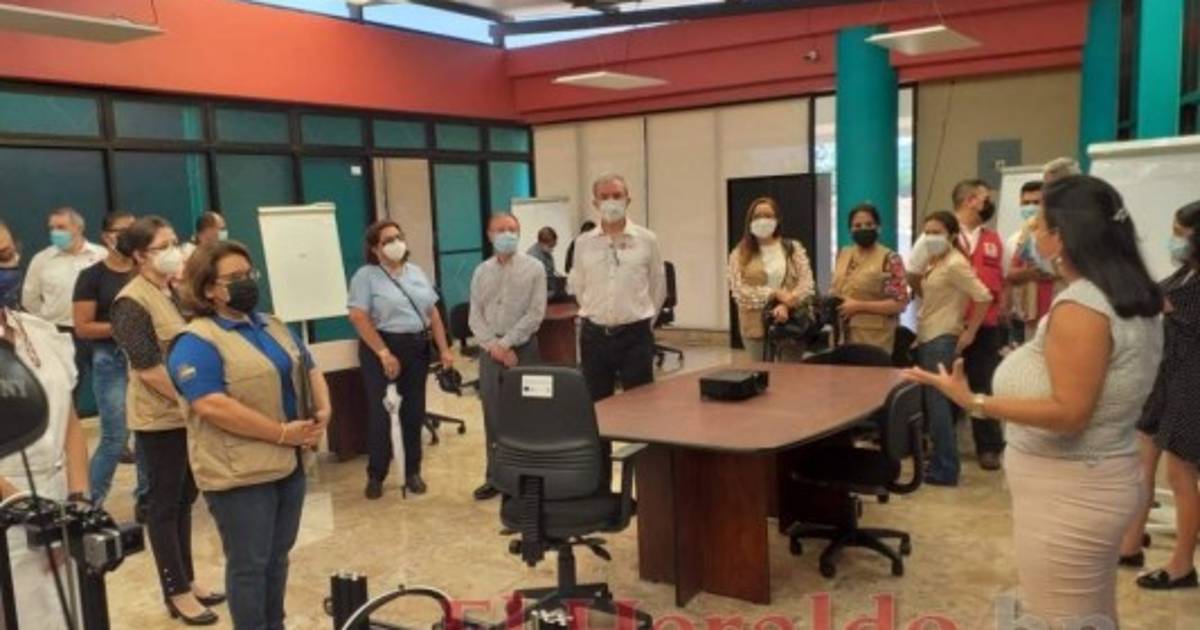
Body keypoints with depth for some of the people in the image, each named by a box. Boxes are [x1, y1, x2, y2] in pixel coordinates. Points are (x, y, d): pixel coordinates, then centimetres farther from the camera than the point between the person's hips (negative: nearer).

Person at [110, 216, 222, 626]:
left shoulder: (177, 292, 9)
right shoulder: (132, 303, -15)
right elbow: (148, 368, -20)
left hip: (188, 413, 7)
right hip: (160, 416, -7)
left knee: (184, 498, 16)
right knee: (164, 502, 4)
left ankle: (187, 580, 28)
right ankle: (177, 592, 16)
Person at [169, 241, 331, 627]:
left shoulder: (273, 326, 13)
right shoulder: (196, 342, -13)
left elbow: (310, 370, 16)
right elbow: (212, 407, -23)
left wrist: (323, 412, -4)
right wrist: (282, 432, -21)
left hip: (290, 463, 8)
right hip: (239, 473, -7)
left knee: (278, 556, 18)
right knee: (249, 564, 4)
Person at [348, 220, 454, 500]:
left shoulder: (416, 272, 11)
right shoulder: (366, 276, -7)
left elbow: (433, 313, 12)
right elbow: (358, 317, -15)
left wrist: (444, 350, 6)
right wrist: (384, 353, -18)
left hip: (418, 348, 5)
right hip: (382, 348, -5)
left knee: (414, 412, 9)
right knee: (383, 413, 1)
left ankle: (412, 471, 21)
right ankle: (375, 476, 16)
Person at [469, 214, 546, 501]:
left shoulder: (533, 268, -1)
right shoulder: (481, 272, 9)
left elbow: (536, 313, -8)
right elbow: (475, 316, 4)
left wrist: (507, 343, -13)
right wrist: (493, 345, -10)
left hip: (523, 347, -3)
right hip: (490, 349, 3)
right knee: (493, 416, 7)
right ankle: (495, 477, 18)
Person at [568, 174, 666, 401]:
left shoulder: (647, 240, -2)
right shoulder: (583, 243, 3)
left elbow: (658, 287, 7)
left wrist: (640, 320, 10)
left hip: (635, 335, -2)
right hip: (594, 335, 2)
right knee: (597, 404, 9)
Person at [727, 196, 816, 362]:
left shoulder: (794, 249, 8)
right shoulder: (739, 254, 5)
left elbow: (807, 284, -3)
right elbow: (739, 291, -7)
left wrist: (786, 305, -20)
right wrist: (776, 294, -16)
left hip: (791, 325, 0)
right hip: (756, 327, 0)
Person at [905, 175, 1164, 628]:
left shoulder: (1079, 306, -24)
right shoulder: (1134, 301, 6)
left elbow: (1069, 413, -25)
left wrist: (973, 401, -28)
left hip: (1068, 491, -10)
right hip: (1105, 479, 10)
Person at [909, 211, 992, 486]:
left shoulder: (955, 263, -15)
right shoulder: (933, 262, 12)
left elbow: (984, 297, -19)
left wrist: (970, 333, -14)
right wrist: (915, 270, 6)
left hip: (942, 339, -9)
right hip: (927, 337, 9)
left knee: (937, 403, -4)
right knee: (930, 402, 13)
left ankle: (945, 470, 5)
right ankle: (941, 463, 23)